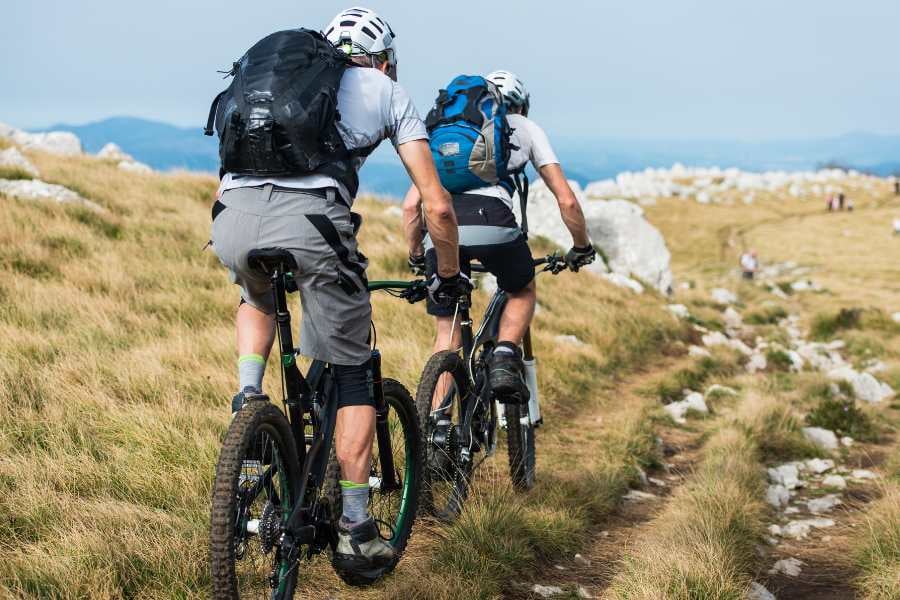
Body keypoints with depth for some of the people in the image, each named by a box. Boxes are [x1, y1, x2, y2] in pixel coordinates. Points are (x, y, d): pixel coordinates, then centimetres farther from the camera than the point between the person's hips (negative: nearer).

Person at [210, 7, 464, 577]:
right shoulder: (388, 90, 25)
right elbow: (438, 205, 19)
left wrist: (245, 245, 53)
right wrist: (449, 276, 34)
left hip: (232, 218, 4)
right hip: (309, 223, -4)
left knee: (259, 300, 40)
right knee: (352, 377, 15)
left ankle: (248, 400, 17)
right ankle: (356, 533, 15)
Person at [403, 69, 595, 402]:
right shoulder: (525, 127, 28)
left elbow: (411, 205, 26)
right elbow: (566, 200, 21)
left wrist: (416, 256, 39)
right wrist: (581, 248, 36)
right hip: (491, 219, -2)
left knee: (447, 333, 16)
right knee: (523, 292, 28)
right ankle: (504, 359, 5)